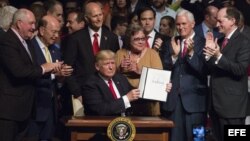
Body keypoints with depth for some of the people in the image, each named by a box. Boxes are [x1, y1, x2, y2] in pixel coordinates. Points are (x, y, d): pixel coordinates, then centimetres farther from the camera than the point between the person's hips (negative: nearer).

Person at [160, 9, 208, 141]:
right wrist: (174, 55, -13)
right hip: (173, 99, 4)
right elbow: (164, 70, 4)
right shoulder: (170, 44, 11)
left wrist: (191, 53, -26)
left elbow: (203, 70, -11)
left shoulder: (203, 43, -2)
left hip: (194, 99, -3)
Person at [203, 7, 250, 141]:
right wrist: (210, 53, -4)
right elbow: (210, 69, 11)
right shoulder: (219, 41, 15)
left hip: (232, 104, -8)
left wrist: (219, 56, -27)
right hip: (216, 102, 8)